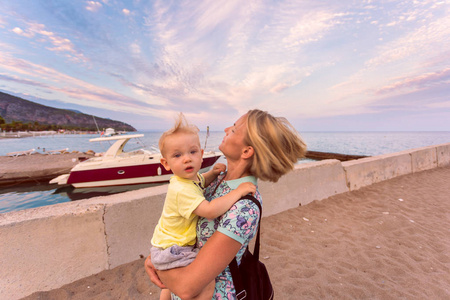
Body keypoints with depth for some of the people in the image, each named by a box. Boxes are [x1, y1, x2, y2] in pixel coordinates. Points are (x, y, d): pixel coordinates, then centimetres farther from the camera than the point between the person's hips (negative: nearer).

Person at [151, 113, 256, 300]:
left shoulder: (190, 177, -5)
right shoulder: (183, 190, -35)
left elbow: (201, 181, 17)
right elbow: (210, 211, -44)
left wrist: (213, 173, -4)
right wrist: (238, 192, -38)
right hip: (171, 251, -9)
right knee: (207, 284, -23)